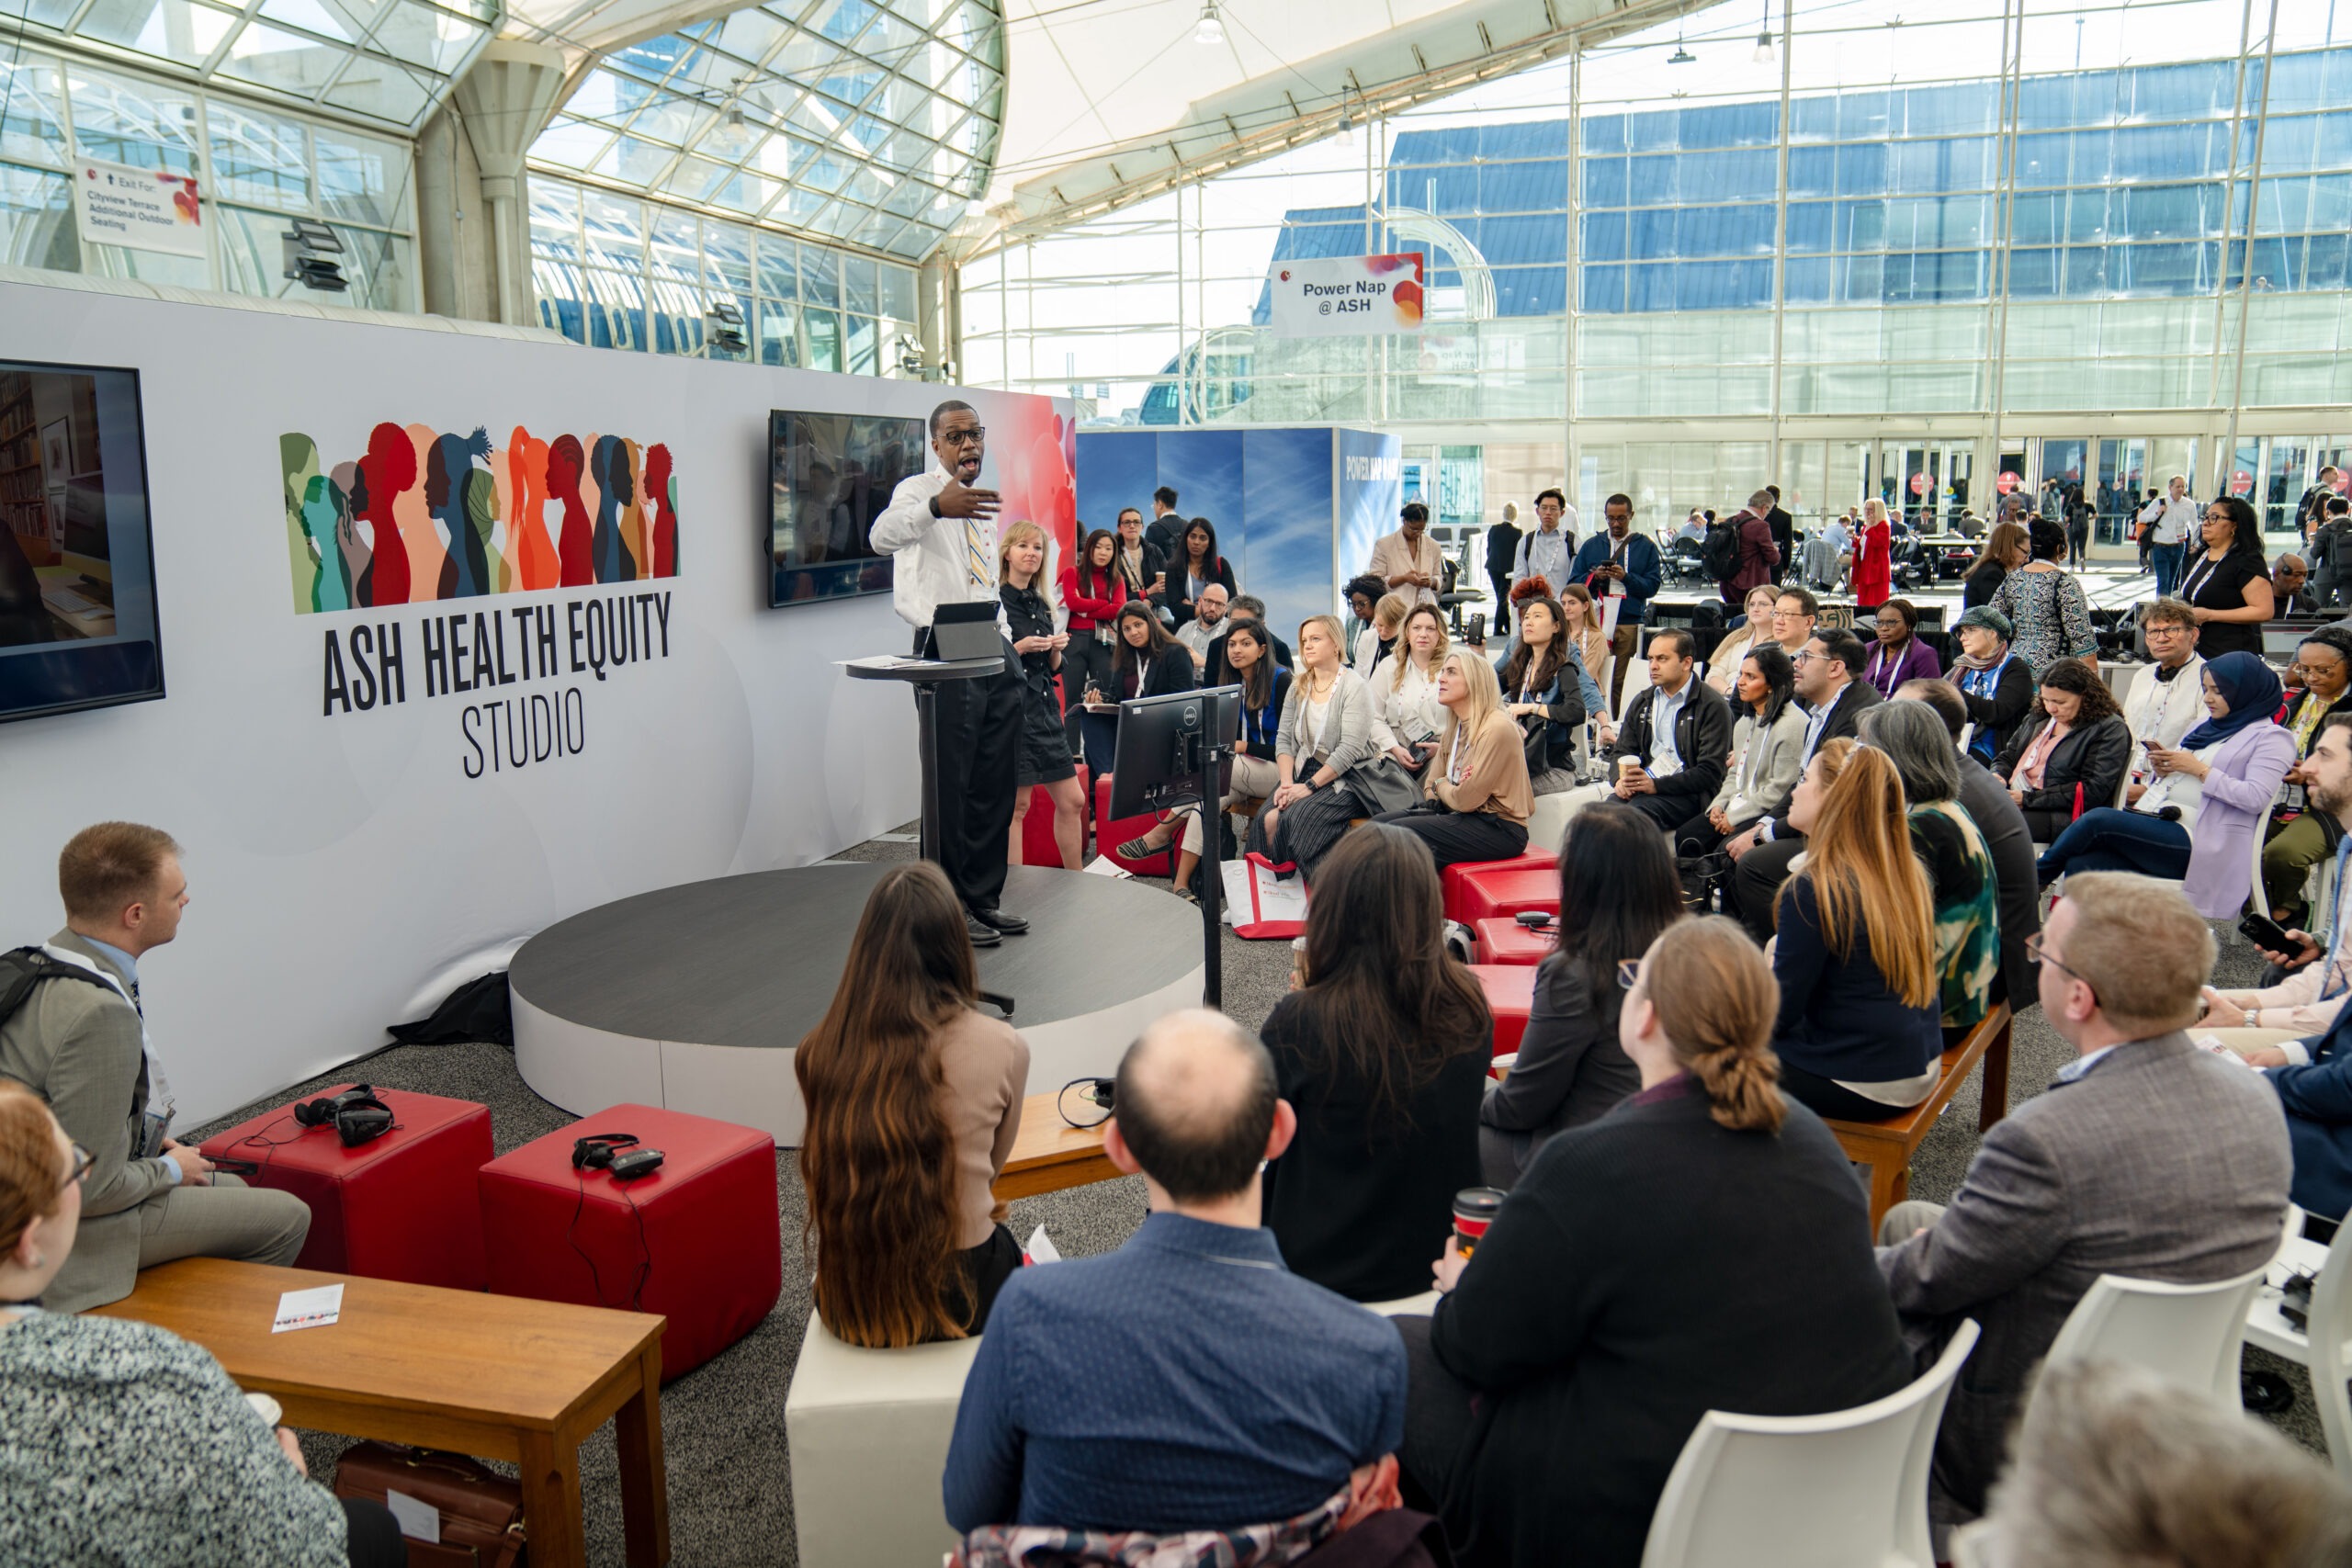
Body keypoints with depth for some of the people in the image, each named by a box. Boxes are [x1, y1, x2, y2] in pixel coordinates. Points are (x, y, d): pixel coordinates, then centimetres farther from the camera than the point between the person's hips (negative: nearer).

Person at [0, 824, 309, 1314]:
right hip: (76, 1229, -10)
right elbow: (90, 1189, -29)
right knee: (287, 1217, -1)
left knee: (230, 1188, 26)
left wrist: (154, 1142, 8)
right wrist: (171, 1170, -10)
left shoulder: (44, 967, -1)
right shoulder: (102, 1014, -32)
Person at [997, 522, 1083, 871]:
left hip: (1045, 709, 7)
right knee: (1016, 804, -3)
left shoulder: (1041, 605, 15)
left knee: (1072, 801, 8)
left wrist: (1057, 649, 0)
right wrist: (1019, 648, -20)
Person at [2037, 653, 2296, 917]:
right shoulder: (2205, 727, 25)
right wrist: (2162, 769, 6)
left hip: (2199, 842, -7)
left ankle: (2038, 874, -7)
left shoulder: (2271, 738, 2)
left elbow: (2256, 798, -13)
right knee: (2082, 864, -20)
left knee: (2099, 819, -24)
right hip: (2159, 827, 7)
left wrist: (2199, 769, -11)